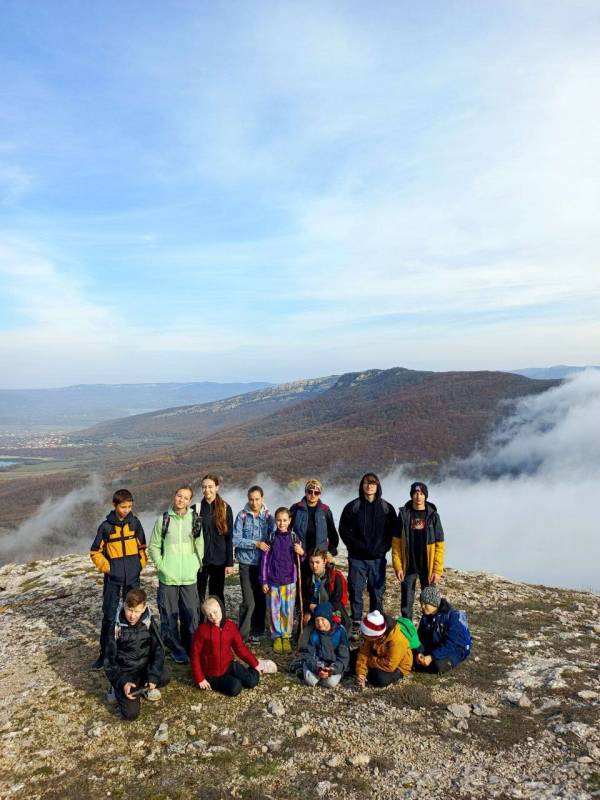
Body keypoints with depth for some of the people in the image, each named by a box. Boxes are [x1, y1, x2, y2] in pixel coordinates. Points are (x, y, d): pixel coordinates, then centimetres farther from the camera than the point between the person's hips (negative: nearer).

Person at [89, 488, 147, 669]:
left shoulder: (135, 522, -1)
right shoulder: (106, 526, -6)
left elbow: (142, 546, 11)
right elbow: (95, 552, 3)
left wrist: (141, 564, 2)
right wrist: (106, 567, -6)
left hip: (133, 577, 2)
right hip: (113, 579, -2)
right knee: (109, 616, 0)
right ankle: (104, 653, 10)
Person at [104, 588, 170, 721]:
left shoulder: (149, 622, -10)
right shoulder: (116, 626, -15)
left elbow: (158, 650, -11)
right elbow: (110, 661, -11)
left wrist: (153, 676, -24)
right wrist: (123, 682, -24)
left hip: (145, 666, 2)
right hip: (125, 671, -2)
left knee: (164, 676, -29)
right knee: (131, 714, -19)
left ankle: (144, 687, 4)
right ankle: (119, 689, 11)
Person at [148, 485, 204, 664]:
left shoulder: (195, 519, 1)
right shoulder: (163, 519, 0)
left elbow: (200, 545, 5)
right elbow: (153, 546, 5)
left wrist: (197, 565, 0)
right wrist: (161, 565, -3)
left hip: (189, 577, 0)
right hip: (167, 578, 0)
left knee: (192, 615, 3)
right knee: (169, 616, 5)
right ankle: (176, 650, 20)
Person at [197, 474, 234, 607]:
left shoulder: (225, 508, 1)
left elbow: (229, 537, 1)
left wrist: (230, 562, -3)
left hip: (219, 560, 0)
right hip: (200, 559, 0)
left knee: (217, 596, 9)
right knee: (198, 597, 5)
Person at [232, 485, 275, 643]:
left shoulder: (268, 516, 3)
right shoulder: (242, 516, -4)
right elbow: (236, 540, -8)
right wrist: (256, 544, -14)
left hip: (263, 563, 3)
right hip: (247, 563, -3)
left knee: (261, 599, 8)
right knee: (249, 601, -8)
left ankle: (257, 632, 24)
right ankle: (242, 634, 8)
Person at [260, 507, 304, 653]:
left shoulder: (294, 538, 0)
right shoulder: (271, 538, -2)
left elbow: (299, 561, 7)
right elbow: (265, 560, 1)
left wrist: (301, 553, -15)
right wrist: (264, 581, 0)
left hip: (289, 581, 0)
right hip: (273, 581, 0)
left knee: (288, 611, 6)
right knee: (274, 610, 6)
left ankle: (286, 637, 21)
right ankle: (276, 636, 21)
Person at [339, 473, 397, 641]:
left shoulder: (387, 508, 3)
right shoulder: (352, 507, 0)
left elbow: (393, 531, 8)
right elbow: (344, 529, 3)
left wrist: (384, 547, -2)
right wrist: (355, 545, -5)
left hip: (378, 558, 1)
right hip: (357, 558, -1)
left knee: (377, 592, 7)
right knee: (355, 591, 1)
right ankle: (356, 625, 13)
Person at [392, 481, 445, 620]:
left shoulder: (433, 515, -2)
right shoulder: (404, 514, -1)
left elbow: (439, 545, -3)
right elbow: (396, 541, -1)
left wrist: (437, 570, -9)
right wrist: (398, 566, -7)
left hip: (427, 567, 0)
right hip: (408, 567, 0)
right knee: (406, 603, 7)